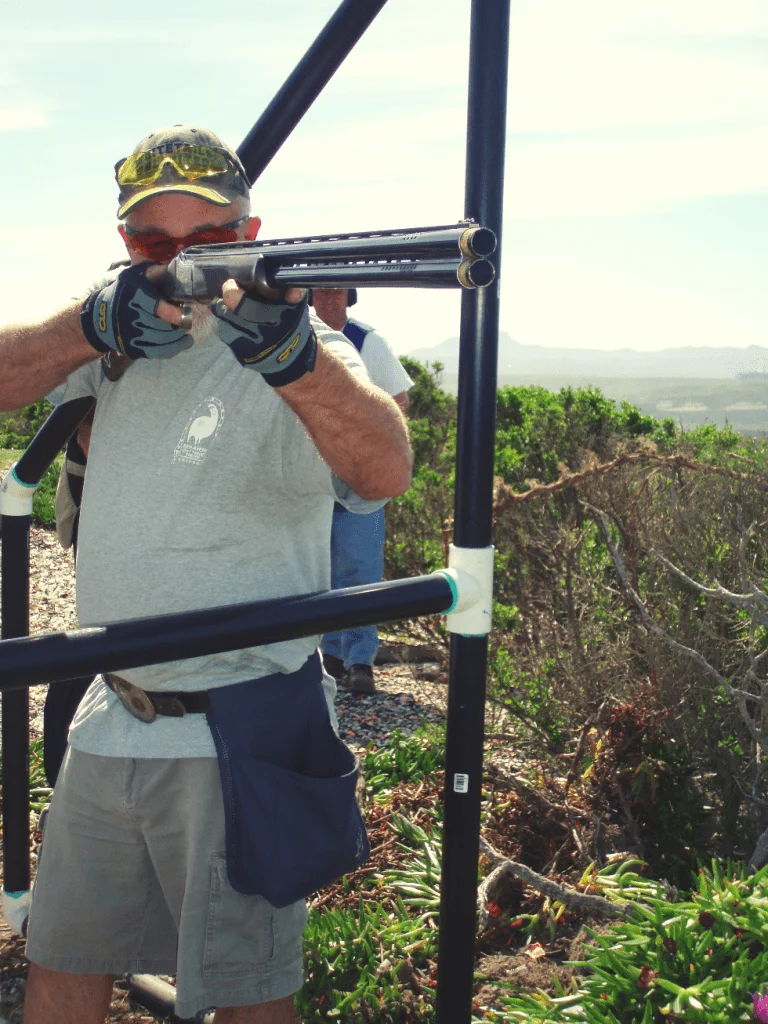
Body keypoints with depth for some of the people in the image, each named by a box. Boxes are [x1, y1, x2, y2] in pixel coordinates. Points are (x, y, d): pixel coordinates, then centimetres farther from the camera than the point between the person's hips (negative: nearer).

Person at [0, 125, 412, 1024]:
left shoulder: (305, 356, -14)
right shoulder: (128, 337, 5)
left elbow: (386, 471, -32)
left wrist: (288, 352, -50)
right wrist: (93, 329, -19)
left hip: (235, 737, -6)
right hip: (112, 720, 6)